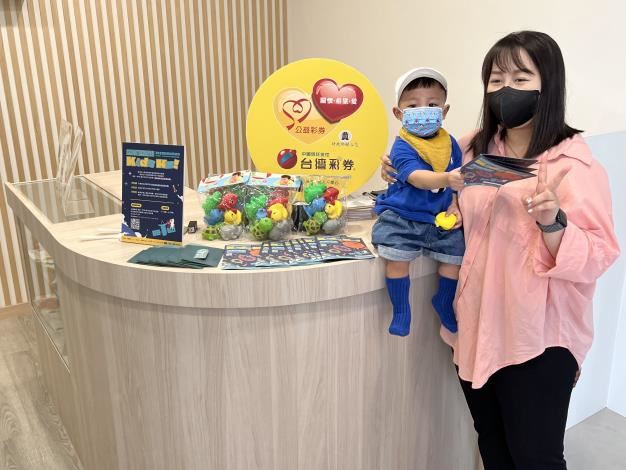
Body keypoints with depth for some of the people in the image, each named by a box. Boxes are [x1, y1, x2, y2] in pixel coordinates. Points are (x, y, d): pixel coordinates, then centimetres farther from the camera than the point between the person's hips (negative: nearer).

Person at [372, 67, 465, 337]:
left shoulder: (450, 143, 5)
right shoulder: (402, 146, -11)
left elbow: (459, 180, 11)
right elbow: (417, 178, -29)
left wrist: (457, 206, -7)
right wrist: (446, 179, -46)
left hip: (440, 217, 4)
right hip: (402, 216, -4)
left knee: (455, 256, -2)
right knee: (397, 260, -19)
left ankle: (444, 302, 27)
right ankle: (401, 310, 5)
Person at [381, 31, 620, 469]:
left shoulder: (574, 164, -13)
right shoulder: (474, 149, 4)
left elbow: (596, 258, -17)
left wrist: (551, 221, -35)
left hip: (538, 338, -5)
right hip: (476, 328, 6)